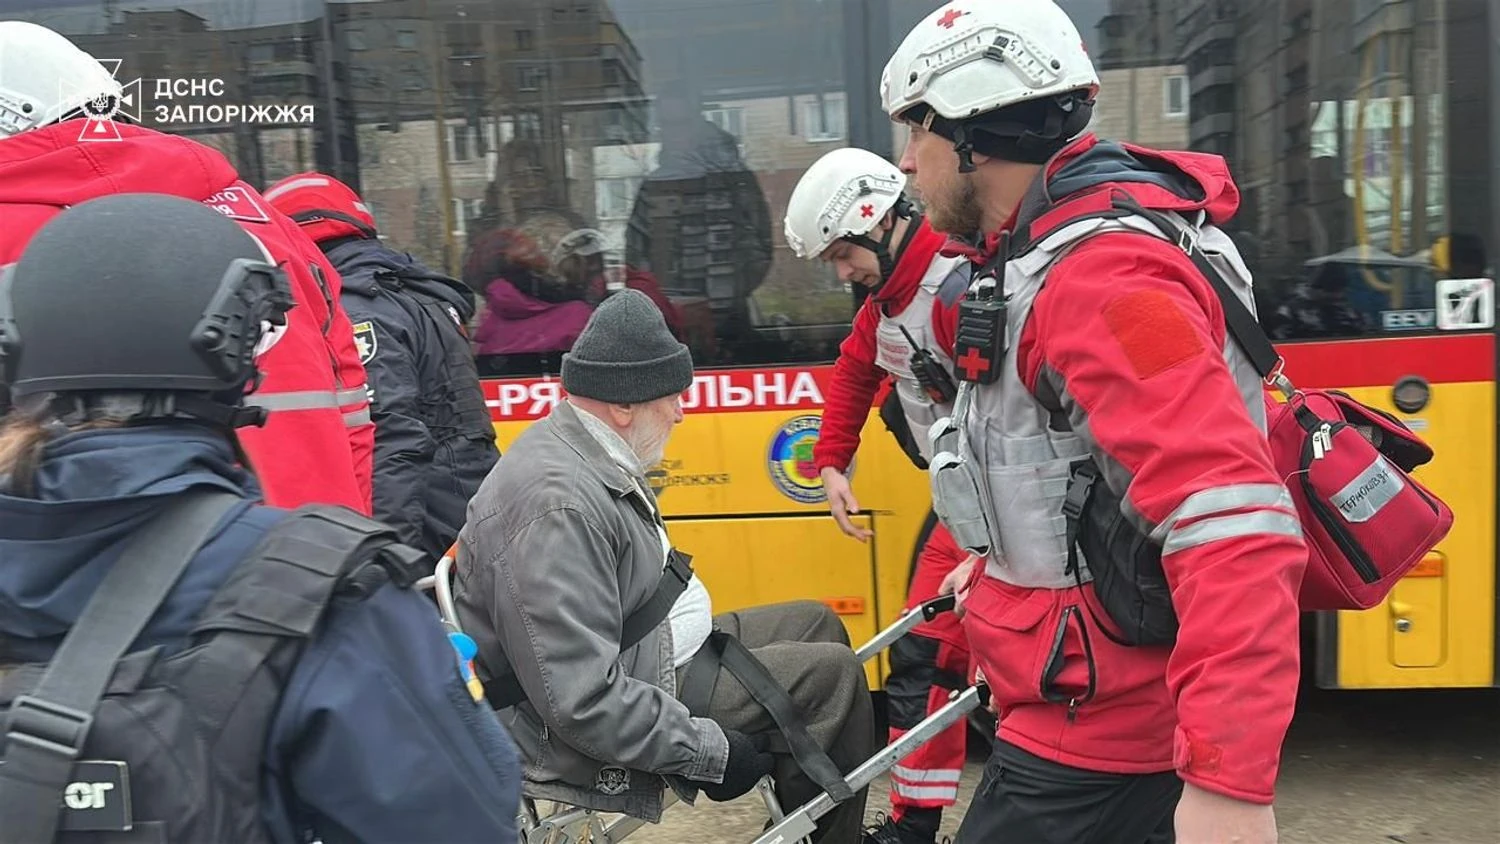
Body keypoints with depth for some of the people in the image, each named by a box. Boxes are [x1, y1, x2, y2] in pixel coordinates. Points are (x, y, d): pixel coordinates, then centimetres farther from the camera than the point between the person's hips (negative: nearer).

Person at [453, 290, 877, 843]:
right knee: (831, 676, -11)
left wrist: (698, 631, 17)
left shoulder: (588, 459, 3)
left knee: (816, 625, 14)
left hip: (647, 656, 11)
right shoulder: (557, 506, -29)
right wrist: (709, 751, -23)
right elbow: (582, 700, -31)